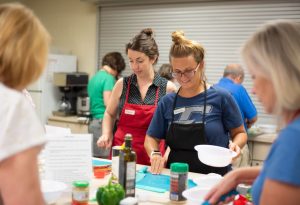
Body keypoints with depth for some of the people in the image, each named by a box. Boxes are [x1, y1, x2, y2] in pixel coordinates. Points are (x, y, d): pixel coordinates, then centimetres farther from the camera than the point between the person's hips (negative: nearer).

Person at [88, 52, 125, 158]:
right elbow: (108, 102, -17)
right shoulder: (109, 78, -10)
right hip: (103, 122, -9)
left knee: (95, 160, 10)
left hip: (92, 122, 9)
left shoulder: (93, 78, 17)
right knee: (106, 159, -6)